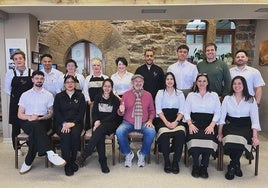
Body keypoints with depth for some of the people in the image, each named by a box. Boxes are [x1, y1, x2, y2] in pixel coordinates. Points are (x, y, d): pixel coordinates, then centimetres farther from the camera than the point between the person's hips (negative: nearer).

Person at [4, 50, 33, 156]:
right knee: (16, 126, 7)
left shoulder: (31, 72, -1)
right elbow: (7, 89, 7)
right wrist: (16, 96, 2)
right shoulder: (10, 73, -1)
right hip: (15, 103, 0)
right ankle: (17, 148, 22)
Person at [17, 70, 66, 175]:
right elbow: (20, 115, 9)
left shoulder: (49, 95, 12)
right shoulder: (25, 95, 14)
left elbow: (50, 113, 9)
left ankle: (28, 162, -28)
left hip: (43, 121, 0)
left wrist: (40, 118, -11)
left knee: (35, 131, -35)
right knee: (36, 125, -37)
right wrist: (29, 117, -13)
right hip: (27, 123, 0)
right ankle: (50, 153, -48)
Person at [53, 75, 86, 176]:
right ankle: (67, 165, -23)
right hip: (62, 123, 0)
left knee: (75, 133, -32)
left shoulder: (80, 96, 11)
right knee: (65, 135, -31)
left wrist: (73, 123, -13)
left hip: (76, 122, 0)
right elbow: (56, 112, 3)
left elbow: (82, 112, 2)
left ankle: (73, 161, -16)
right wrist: (64, 123, -13)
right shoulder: (58, 96, 13)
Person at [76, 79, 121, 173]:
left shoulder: (115, 100, 6)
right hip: (99, 123, 2)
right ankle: (103, 162, -28)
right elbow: (94, 112, 9)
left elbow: (113, 115, -3)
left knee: (100, 129, -35)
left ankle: (84, 155, -36)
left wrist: (101, 122, -16)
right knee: (100, 135, -33)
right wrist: (96, 121, -13)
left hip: (111, 123, -2)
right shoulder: (98, 98, 15)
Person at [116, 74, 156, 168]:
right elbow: (121, 113, 5)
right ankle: (128, 153, -1)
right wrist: (121, 111, -18)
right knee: (119, 132, -30)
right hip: (128, 123, 0)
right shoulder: (126, 94, 2)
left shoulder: (148, 95, 5)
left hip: (143, 123, 0)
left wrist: (150, 120, -6)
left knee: (151, 132, -30)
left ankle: (142, 154, -2)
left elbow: (152, 111, 12)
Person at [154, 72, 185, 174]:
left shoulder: (180, 93, 17)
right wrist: (166, 122, -11)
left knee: (180, 133, -31)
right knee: (164, 134, -32)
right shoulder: (160, 93, 15)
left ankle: (176, 162, -17)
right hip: (162, 119, -1)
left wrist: (176, 121, -11)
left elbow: (182, 111, 7)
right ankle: (166, 162, -14)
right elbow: (158, 110, 4)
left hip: (176, 119, 1)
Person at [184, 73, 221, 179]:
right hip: (195, 122, 0)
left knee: (209, 138, -32)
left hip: (209, 123, 0)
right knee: (194, 138, -31)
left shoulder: (214, 95, 15)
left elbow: (217, 113, 7)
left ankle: (204, 166, -13)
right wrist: (190, 124, -10)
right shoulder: (191, 95, 16)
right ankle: (195, 165, -11)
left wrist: (211, 125, -9)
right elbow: (186, 112, 7)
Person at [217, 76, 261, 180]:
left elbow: (255, 119, -1)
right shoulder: (227, 98, 8)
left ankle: (232, 166, -5)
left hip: (245, 126, -1)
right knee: (229, 141, -33)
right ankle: (236, 165, -3)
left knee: (240, 140, -34)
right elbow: (222, 117, 4)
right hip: (230, 125, 1)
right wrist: (220, 133, -6)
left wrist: (255, 136, -12)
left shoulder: (251, 100, 5)